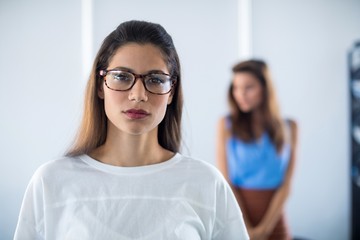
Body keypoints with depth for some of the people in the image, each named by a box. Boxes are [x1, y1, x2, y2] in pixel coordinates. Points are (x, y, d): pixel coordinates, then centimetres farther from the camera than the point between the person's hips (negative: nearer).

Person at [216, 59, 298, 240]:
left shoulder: (289, 127, 1)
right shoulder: (226, 125, -5)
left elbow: (285, 185, -2)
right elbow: (225, 181, -7)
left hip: (273, 223, 2)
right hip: (236, 219, -1)